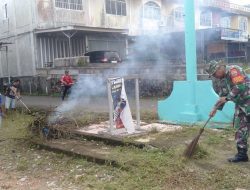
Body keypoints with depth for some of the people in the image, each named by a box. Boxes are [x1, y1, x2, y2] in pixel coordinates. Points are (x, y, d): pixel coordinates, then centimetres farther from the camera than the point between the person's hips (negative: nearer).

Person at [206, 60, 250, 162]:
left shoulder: (233, 70, -14)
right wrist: (215, 108, 14)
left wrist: (227, 98, -17)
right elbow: (222, 96, 20)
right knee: (240, 130, 8)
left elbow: (240, 86, -25)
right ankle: (242, 154, 13)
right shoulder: (223, 79, 14)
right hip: (240, 105, 9)